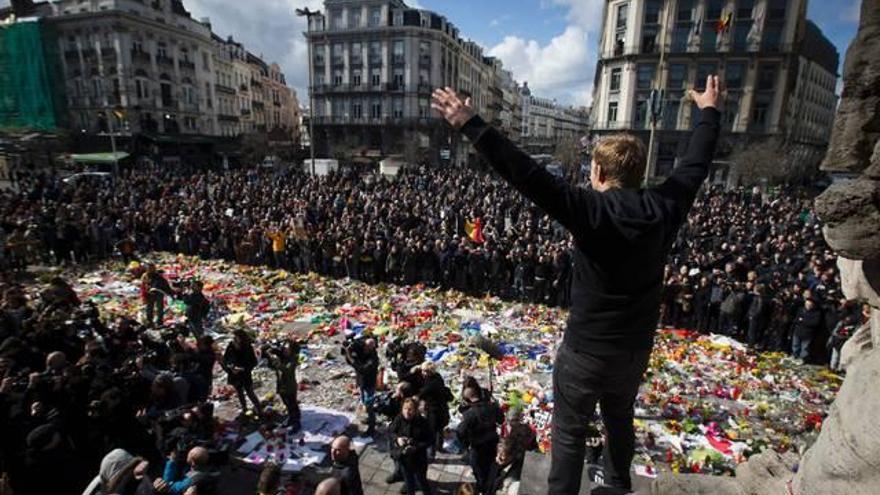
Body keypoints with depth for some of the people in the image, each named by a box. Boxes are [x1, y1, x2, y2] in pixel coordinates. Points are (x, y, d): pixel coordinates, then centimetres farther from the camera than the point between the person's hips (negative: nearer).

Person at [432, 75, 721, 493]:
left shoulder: (592, 210, -25)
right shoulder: (664, 208, -8)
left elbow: (526, 175, -32)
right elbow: (696, 164, 10)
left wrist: (471, 125, -31)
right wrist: (709, 111, 27)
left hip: (587, 349, -6)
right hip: (637, 347, 7)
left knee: (569, 430, 13)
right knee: (620, 419, 30)